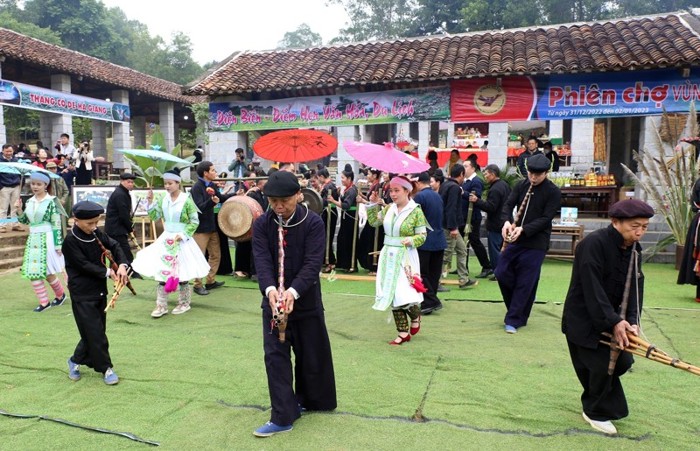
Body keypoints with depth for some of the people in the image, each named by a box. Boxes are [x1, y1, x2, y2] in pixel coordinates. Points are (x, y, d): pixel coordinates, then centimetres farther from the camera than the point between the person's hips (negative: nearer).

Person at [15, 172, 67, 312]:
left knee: (48, 272, 0)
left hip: (47, 239, -6)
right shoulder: (30, 201, 9)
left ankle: (60, 295, 24)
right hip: (33, 240, 6)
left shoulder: (50, 201, -9)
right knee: (32, 272, 3)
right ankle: (44, 302, 14)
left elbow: (57, 224, -11)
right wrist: (19, 210, -3)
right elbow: (25, 221, 16)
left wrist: (58, 244, -12)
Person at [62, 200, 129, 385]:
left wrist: (122, 265, -11)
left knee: (95, 331, 14)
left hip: (100, 290, 7)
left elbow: (115, 246, 6)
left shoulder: (97, 234, 2)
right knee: (95, 333, -3)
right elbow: (84, 265, -19)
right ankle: (105, 368, 9)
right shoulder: (70, 242, -16)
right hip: (82, 295, -7)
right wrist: (108, 272, -14)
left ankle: (76, 360, 34)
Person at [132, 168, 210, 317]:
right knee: (161, 271, 3)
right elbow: (154, 217, 4)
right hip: (166, 239, 5)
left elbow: (194, 222, -10)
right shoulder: (163, 199, 4)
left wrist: (183, 235, -17)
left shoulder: (186, 200, -12)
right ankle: (161, 305, 11)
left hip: (181, 240, -5)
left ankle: (184, 303, 22)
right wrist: (150, 202, -7)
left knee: (181, 272, 5)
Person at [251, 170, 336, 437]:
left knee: (311, 355, 12)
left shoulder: (313, 223, -13)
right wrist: (270, 289, -34)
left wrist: (293, 291, -36)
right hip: (273, 299, 2)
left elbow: (312, 263, -21)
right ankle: (283, 417, 8)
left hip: (306, 300, -1)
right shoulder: (262, 224, -6)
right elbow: (262, 261, -15)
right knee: (275, 355, -1)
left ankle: (308, 401, 37)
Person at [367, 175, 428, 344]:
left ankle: (415, 316, 24)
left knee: (405, 294, -11)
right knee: (392, 294, 7)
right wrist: (373, 205, 2)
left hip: (406, 257, -5)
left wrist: (411, 240, -26)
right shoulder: (389, 208, 7)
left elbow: (422, 236, -7)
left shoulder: (416, 211, -9)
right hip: (389, 256, 6)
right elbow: (373, 222, 11)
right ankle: (403, 333, 18)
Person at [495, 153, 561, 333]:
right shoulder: (521, 185, 5)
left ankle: (514, 320, 9)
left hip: (536, 244, -4)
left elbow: (546, 218, -14)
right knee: (502, 273, 2)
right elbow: (508, 205, -1)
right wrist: (507, 221, -23)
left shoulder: (553, 192, -8)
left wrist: (523, 229, -27)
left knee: (525, 283, -2)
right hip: (515, 239, 5)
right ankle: (517, 309, 25)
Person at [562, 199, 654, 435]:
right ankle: (597, 412, 21)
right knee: (601, 365, -5)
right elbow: (592, 288, -27)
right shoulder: (593, 243, -24)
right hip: (583, 318, -8)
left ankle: (594, 401, 36)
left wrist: (632, 320, -17)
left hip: (611, 317, 8)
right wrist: (613, 322, -27)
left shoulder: (634, 250, 2)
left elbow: (635, 288, -3)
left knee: (623, 362, 8)